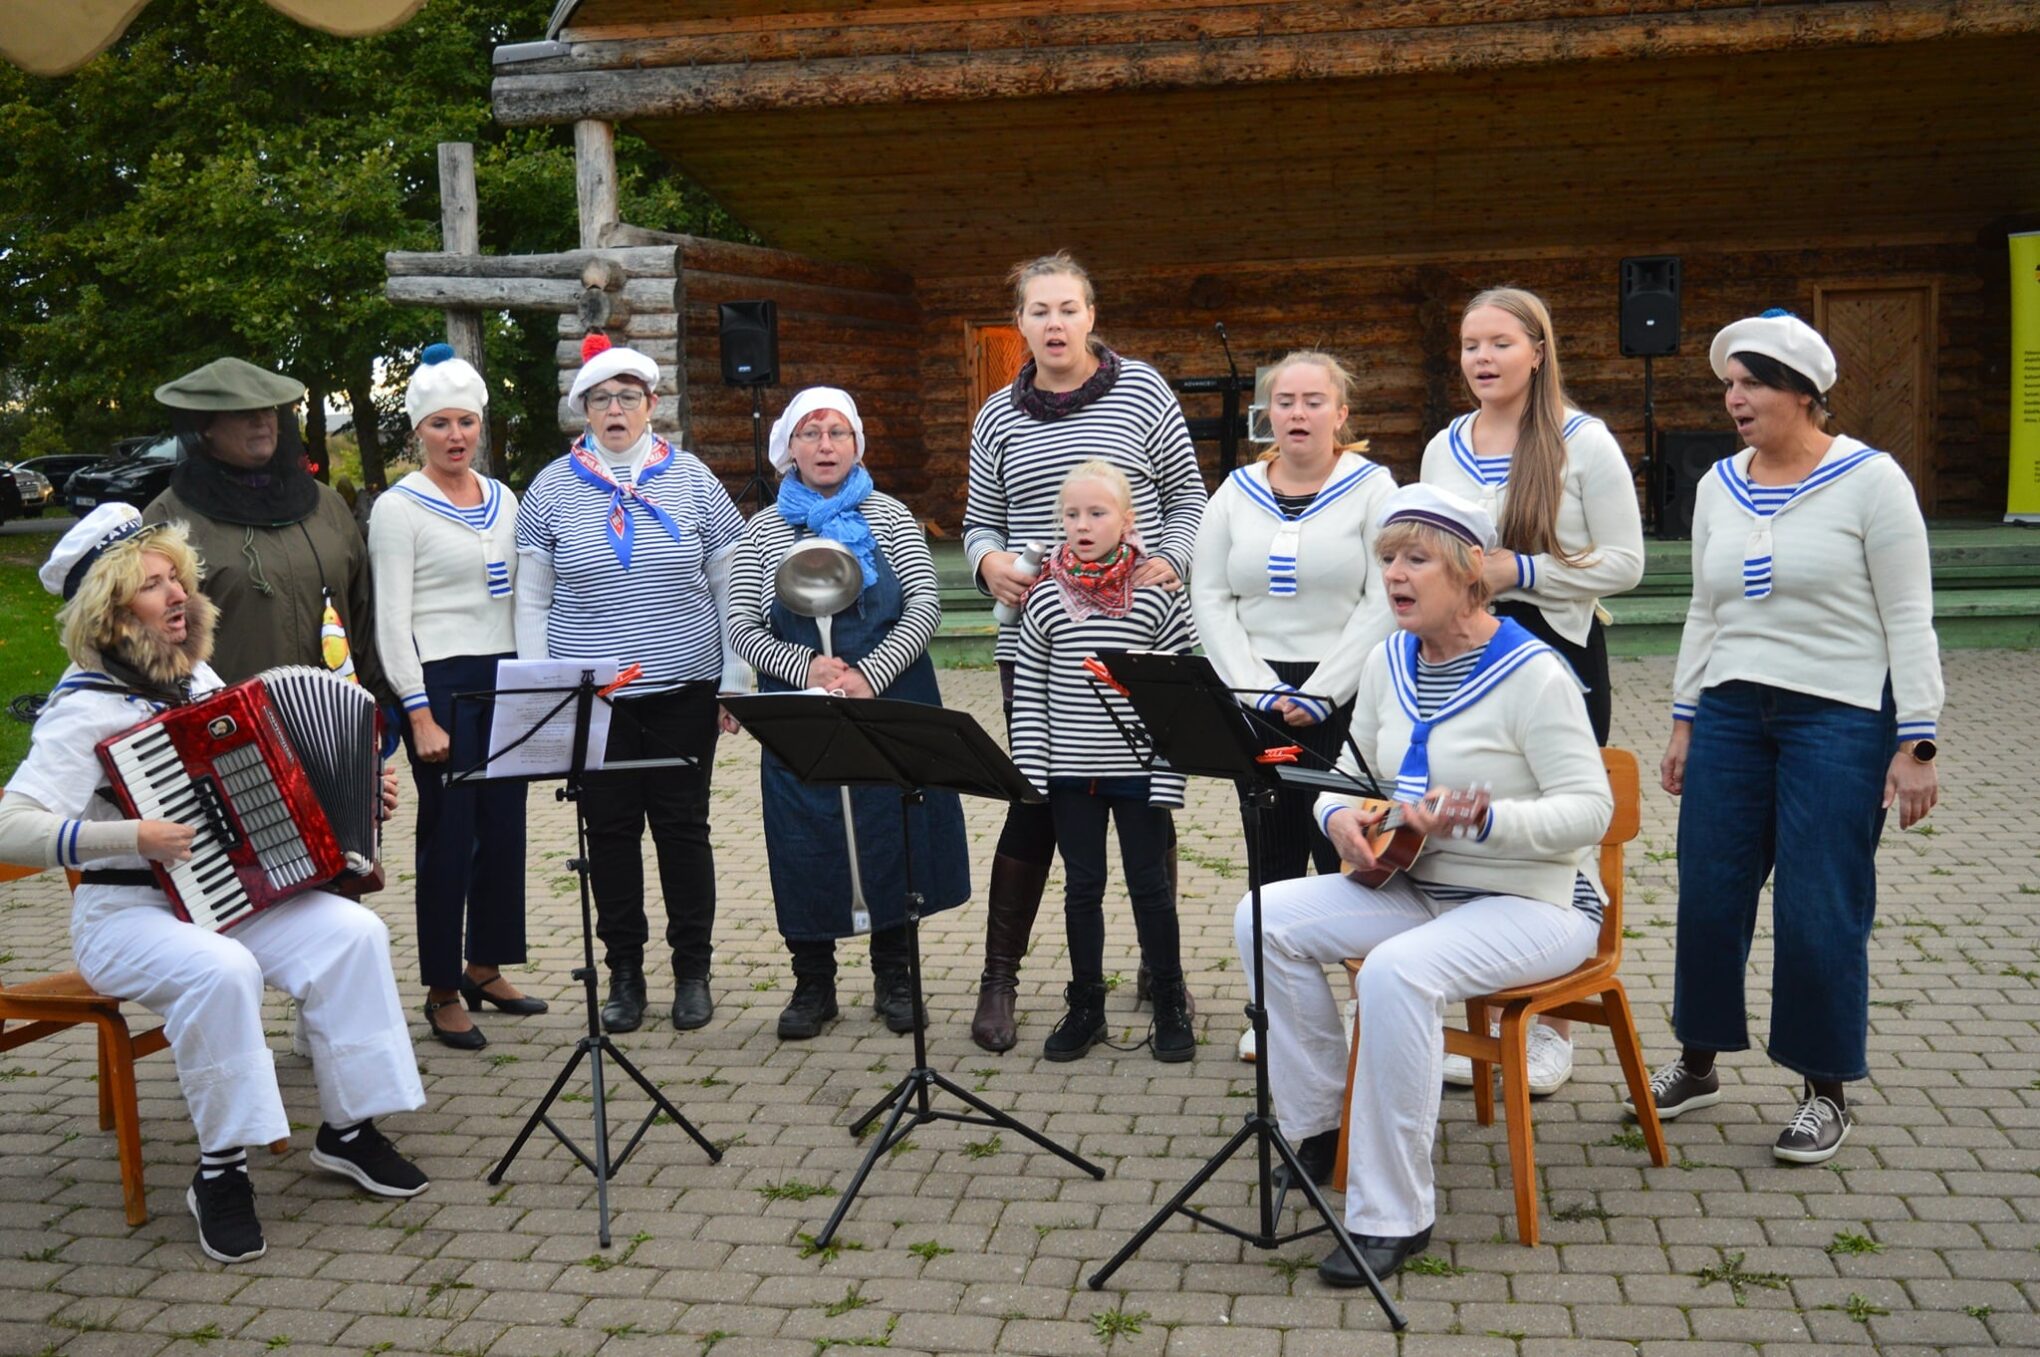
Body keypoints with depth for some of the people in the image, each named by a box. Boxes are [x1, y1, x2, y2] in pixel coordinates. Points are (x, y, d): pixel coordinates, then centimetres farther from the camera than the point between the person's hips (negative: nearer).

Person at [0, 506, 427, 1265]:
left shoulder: (197, 679, 9)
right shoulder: (86, 709, -14)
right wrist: (132, 838, -32)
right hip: (126, 913, -6)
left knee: (352, 932, -17)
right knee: (221, 972, -36)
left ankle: (349, 1128, -5)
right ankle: (220, 1173, -19)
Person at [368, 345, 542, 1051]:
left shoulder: (503, 500, 13)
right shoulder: (399, 508, -5)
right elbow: (391, 621, -10)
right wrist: (420, 714, -15)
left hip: (503, 678, 6)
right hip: (439, 682, -6)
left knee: (505, 825, 9)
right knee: (449, 834, -1)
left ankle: (486, 965, 24)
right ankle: (442, 991, 10)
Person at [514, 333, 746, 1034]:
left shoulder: (691, 479, 4)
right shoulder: (552, 489, 5)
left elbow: (728, 586, 7)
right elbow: (532, 602, 9)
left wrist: (736, 680, 2)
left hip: (683, 689, -1)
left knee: (683, 824, 4)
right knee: (611, 830, 6)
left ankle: (693, 970, 16)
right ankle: (623, 971, 18)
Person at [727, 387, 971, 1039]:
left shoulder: (888, 516, 5)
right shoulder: (764, 528, 6)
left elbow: (925, 605, -4)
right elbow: (741, 626, 1)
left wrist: (871, 674, -17)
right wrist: (805, 667, -15)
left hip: (889, 702, 0)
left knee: (892, 836, 4)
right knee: (804, 844, 3)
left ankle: (893, 977, 20)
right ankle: (812, 983, 18)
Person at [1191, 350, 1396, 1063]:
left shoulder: (1372, 488, 0)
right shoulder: (1237, 493, 10)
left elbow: (1384, 604, -7)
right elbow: (1210, 597, 5)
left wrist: (1319, 696, -14)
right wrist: (1258, 690, -7)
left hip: (1346, 702, -3)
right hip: (1255, 702, 3)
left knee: (1345, 850, -4)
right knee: (1271, 854, 7)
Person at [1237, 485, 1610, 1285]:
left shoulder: (1532, 672, -16)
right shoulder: (1389, 663, 6)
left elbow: (1590, 809, -20)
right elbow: (1350, 771, 16)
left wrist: (1481, 820, -34)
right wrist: (1339, 815, -8)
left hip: (1531, 904, -7)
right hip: (1413, 889, 7)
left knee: (1397, 971, -35)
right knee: (1266, 919, -11)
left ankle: (1392, 1217, -22)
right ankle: (1321, 1126, 2)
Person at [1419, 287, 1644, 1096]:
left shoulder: (1583, 443, -5)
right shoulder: (1444, 449, 11)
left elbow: (1624, 564, -8)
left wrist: (1517, 570, -17)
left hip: (1557, 650, -4)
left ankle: (1552, 1027, 16)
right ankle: (1486, 1018, 21)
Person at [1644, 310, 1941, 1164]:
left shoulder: (1870, 480, -7)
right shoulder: (1718, 485, 9)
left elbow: (1908, 619, -7)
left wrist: (1915, 743, -11)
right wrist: (1685, 720, 14)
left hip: (1840, 719, -5)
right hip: (1731, 715, 5)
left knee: (1820, 912, -1)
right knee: (1707, 895, 7)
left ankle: (1826, 1090, 16)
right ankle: (1698, 1062, 25)